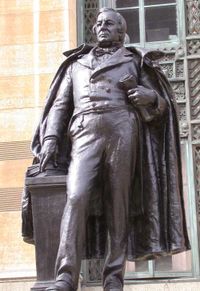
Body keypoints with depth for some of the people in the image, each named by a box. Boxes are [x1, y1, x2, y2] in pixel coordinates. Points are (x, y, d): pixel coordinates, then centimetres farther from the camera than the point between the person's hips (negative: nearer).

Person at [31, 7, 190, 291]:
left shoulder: (134, 61, 23)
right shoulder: (77, 63, 29)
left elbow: (163, 103, 19)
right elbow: (60, 105, 22)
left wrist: (149, 96, -5)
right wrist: (51, 138, 6)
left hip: (123, 129, 0)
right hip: (85, 132, 0)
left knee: (118, 201, -6)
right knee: (77, 197, -19)